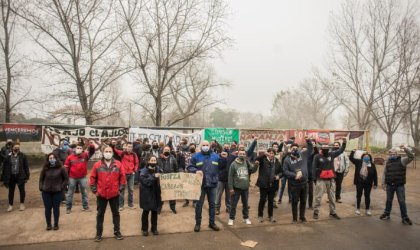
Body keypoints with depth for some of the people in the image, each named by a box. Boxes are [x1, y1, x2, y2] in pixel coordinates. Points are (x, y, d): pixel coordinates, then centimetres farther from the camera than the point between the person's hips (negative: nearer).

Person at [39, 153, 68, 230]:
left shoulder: (61, 168, -6)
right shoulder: (45, 169, 1)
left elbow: (66, 179, 0)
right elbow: (41, 179, 12)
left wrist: (61, 187, -7)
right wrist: (41, 188, 2)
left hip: (57, 192, -2)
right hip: (46, 192, 2)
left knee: (56, 208, 6)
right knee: (47, 209, 7)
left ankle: (56, 225, 18)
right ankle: (48, 224, 21)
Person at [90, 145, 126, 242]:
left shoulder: (118, 164, -5)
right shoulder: (97, 165, -5)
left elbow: (122, 177, 0)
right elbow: (92, 178, 1)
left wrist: (120, 188, -2)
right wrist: (94, 190, -2)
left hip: (114, 194, 0)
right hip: (101, 194, 0)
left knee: (116, 213, 12)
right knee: (100, 214, 11)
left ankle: (117, 232, 25)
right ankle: (98, 234, 24)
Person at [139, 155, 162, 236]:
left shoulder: (158, 169, 4)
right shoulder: (144, 171, -8)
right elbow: (144, 181, -21)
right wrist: (153, 177, -28)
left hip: (155, 193, 4)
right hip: (146, 194, -3)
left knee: (154, 211, 10)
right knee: (146, 211, 6)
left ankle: (154, 228, 25)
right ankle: (144, 229, 22)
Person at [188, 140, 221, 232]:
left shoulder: (215, 156, 5)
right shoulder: (196, 156, -3)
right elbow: (189, 167, -4)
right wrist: (196, 171, -20)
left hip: (212, 184, 3)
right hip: (200, 184, -2)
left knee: (212, 204, 13)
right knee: (199, 204, 7)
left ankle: (212, 222, 28)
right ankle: (198, 223, 22)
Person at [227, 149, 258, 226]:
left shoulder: (247, 163, 1)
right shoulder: (234, 164, -8)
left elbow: (253, 170, -5)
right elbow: (230, 177, -8)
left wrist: (256, 165, -25)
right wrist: (230, 188, -11)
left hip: (245, 188, 3)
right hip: (236, 188, -3)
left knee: (245, 204, 16)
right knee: (233, 204, 7)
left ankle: (246, 218, 30)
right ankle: (231, 218, 19)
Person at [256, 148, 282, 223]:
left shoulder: (277, 162, 7)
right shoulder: (263, 160, -4)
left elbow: (281, 172, 15)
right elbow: (257, 160, -24)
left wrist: (279, 175, -6)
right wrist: (264, 155, -37)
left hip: (273, 185, 3)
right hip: (264, 184, -3)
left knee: (271, 201, 13)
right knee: (262, 200, 4)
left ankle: (270, 216, 26)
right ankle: (260, 215, 18)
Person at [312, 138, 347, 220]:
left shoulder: (331, 154, 4)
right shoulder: (317, 157, -8)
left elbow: (341, 150, 8)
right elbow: (314, 167, -6)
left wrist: (344, 143, -7)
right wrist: (315, 177, -10)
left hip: (331, 179, 5)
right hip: (321, 180, -4)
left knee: (332, 197, 14)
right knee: (318, 197, 0)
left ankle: (332, 212, 27)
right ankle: (316, 212, 11)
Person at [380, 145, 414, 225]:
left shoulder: (402, 160, -3)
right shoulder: (388, 162, 8)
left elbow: (411, 157, -22)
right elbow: (384, 173, 12)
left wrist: (406, 149, -38)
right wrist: (383, 183, 9)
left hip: (400, 185, -3)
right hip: (390, 185, 4)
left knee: (402, 201, 3)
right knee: (389, 200, 14)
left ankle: (405, 217, 14)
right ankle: (387, 214, 26)